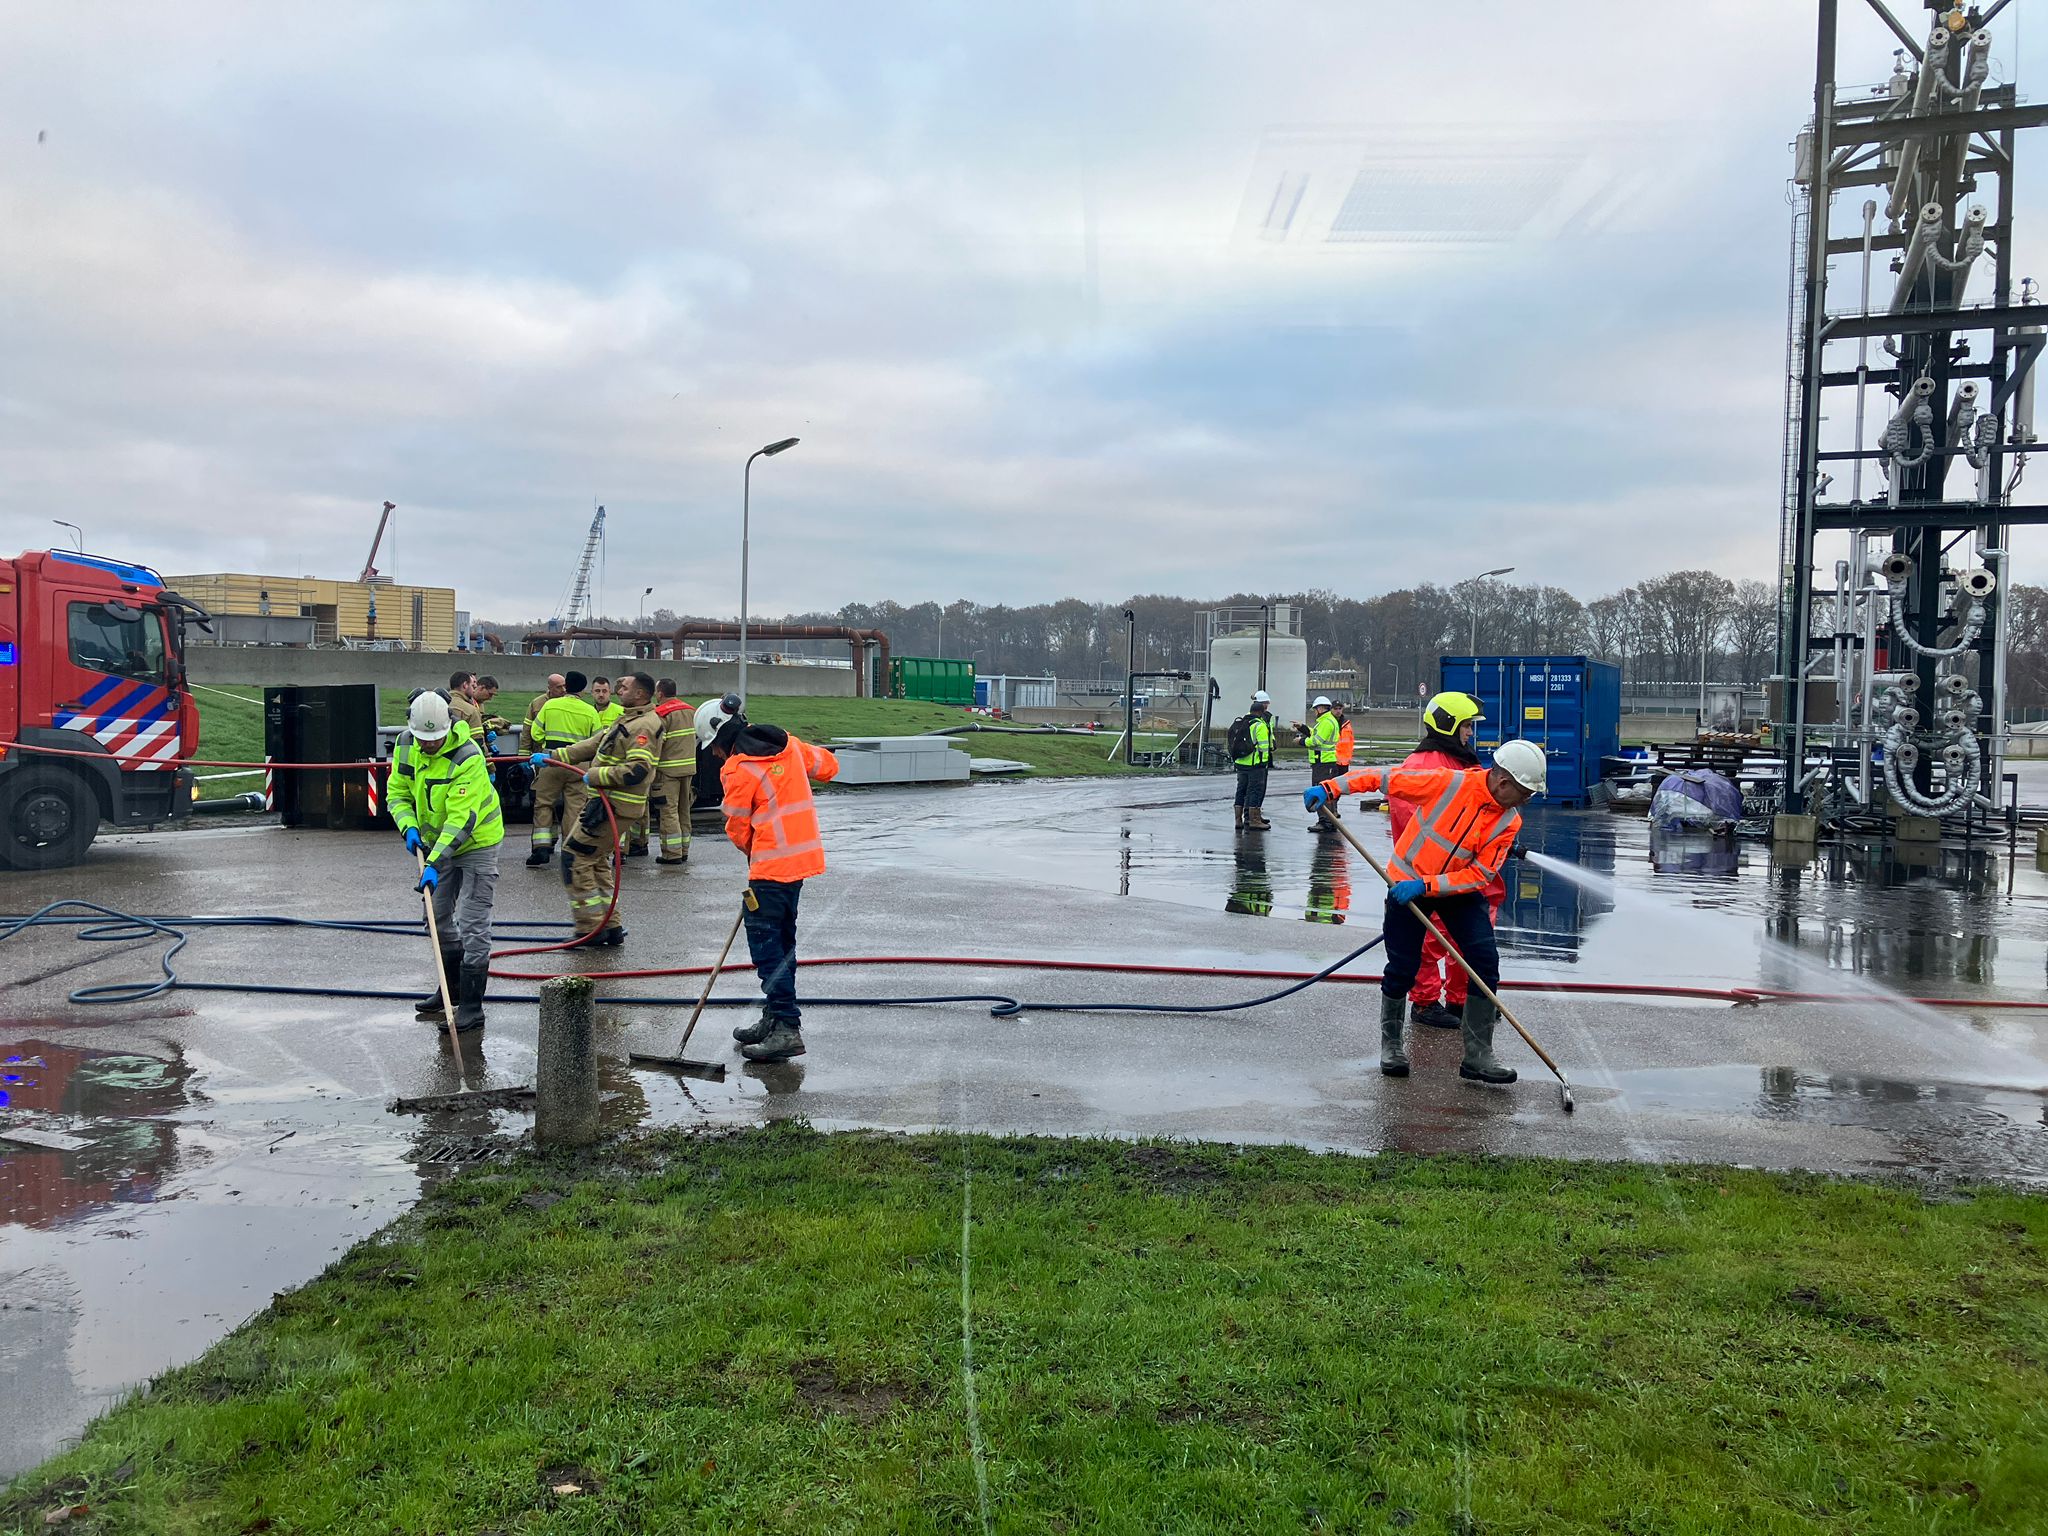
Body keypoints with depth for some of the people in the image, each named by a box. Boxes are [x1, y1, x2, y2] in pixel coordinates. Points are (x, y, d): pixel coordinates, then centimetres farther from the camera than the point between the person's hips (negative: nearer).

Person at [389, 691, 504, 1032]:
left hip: (477, 841, -8)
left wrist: (434, 863, -37)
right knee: (439, 916, 17)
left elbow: (461, 820, -33)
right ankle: (452, 988, 34)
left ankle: (471, 1007, -7)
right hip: (438, 841, 8)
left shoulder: (468, 758, -31)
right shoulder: (405, 744, -8)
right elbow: (398, 792, 3)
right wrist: (409, 828, -15)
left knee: (472, 924, -10)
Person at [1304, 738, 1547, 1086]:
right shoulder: (1449, 782, -22)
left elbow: (1480, 874, -14)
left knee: (1486, 962, -8)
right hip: (1408, 881, -3)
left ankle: (1478, 1056, 2)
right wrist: (1330, 788, -24)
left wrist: (1427, 886, -24)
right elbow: (1386, 778, -17)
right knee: (1402, 968, -2)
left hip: (1460, 890, 4)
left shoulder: (1509, 821, -11)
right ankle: (1391, 1045, 22)